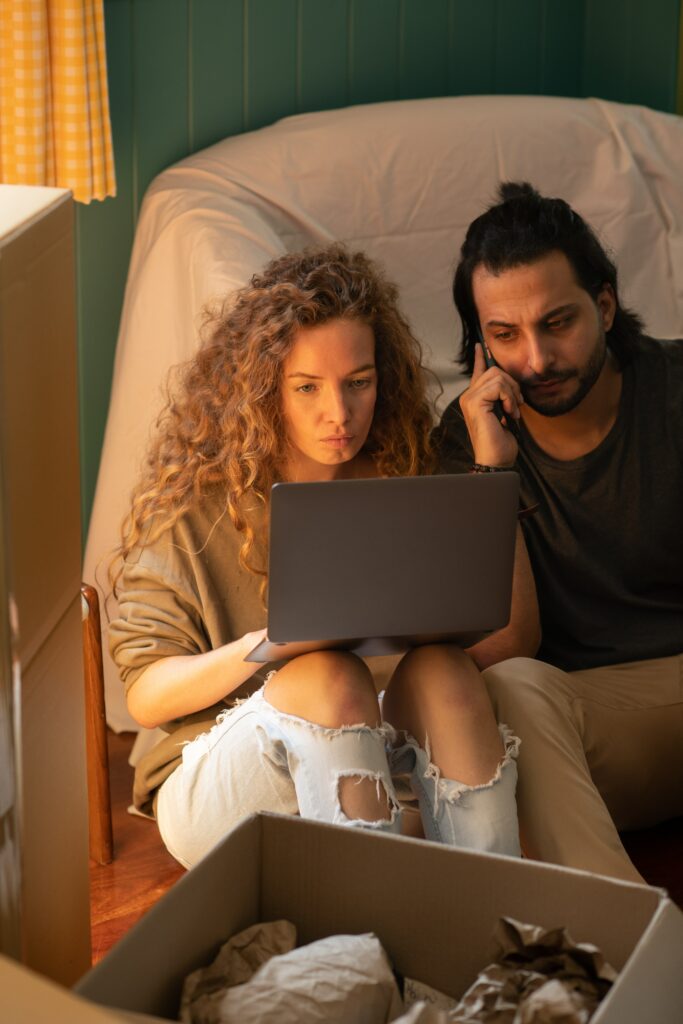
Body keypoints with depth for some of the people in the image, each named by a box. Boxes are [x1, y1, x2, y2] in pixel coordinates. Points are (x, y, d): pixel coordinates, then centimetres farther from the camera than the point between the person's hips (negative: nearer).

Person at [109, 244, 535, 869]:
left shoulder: (397, 479, 3)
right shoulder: (197, 498, -5)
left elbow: (511, 636, -5)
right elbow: (144, 694, -6)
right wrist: (266, 647, -24)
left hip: (369, 769, 3)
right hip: (213, 787, -3)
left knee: (439, 666, -27)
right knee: (328, 674, -32)